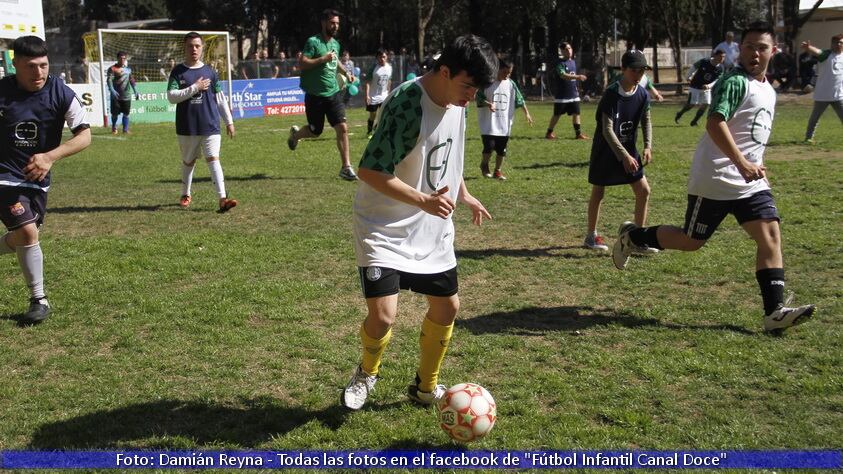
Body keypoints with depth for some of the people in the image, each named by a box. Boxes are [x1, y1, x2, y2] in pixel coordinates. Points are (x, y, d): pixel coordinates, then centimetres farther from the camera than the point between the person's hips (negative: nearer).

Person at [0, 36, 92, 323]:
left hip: (37, 179, 4)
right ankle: (39, 301, -2)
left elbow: (84, 136, -12)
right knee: (28, 232, -16)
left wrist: (50, 157, -25)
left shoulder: (61, 94, -10)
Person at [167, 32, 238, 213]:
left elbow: (220, 99, 10)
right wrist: (195, 88, -17)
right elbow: (171, 97, -11)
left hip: (210, 126, 0)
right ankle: (186, 195, 34)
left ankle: (222, 198, -20)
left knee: (213, 159, -12)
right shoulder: (178, 72, 1)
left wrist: (229, 122, 8)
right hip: (187, 128, 0)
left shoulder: (210, 72, 6)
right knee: (188, 161, 15)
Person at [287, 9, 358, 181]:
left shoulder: (336, 44, 10)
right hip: (315, 95, -5)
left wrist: (346, 72, 14)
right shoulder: (313, 42, -12)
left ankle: (346, 168, -5)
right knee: (315, 131, 9)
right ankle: (295, 134, 44)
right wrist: (323, 59, -25)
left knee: (342, 128, -10)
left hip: (333, 93, 5)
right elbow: (302, 63, -20)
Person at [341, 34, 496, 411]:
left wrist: (464, 196, 22)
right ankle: (367, 373, 18)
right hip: (385, 230, -8)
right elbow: (370, 171, -27)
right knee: (382, 316, -16)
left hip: (433, 230, 8)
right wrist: (424, 202, -34)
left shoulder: (455, 101, 0)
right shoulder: (406, 106, -26)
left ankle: (425, 387, 34)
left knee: (446, 307, 12)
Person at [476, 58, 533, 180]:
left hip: (504, 124, 4)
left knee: (501, 149, 7)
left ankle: (497, 171, 23)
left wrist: (526, 113, 3)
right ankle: (484, 165, 17)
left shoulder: (511, 84, 5)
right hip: (489, 123, -4)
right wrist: (488, 104, -23)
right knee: (489, 146, -11)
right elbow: (479, 98, -6)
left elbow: (520, 99, 8)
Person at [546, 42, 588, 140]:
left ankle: (578, 133, 7)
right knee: (557, 114, 2)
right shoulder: (560, 63, -12)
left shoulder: (573, 62, 12)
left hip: (573, 94, 6)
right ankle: (549, 133, 14)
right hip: (562, 94, -6)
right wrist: (577, 77, -39)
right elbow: (563, 75, -29)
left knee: (576, 113, 3)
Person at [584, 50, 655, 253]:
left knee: (643, 191, -1)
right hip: (606, 150, -5)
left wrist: (648, 146, -6)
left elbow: (646, 121, 10)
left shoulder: (642, 95, -4)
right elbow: (607, 130, -25)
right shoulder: (612, 94, -22)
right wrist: (625, 156, -29)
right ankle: (591, 236, 23)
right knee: (598, 193, 6)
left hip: (628, 149, 6)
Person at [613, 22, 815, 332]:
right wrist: (742, 164, -34)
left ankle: (775, 311, -8)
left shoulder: (768, 91, 15)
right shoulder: (735, 82, -14)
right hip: (716, 180, -8)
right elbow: (715, 124, -27)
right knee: (691, 241, 2)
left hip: (750, 181, 8)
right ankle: (633, 236, 25)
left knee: (770, 234, -6)